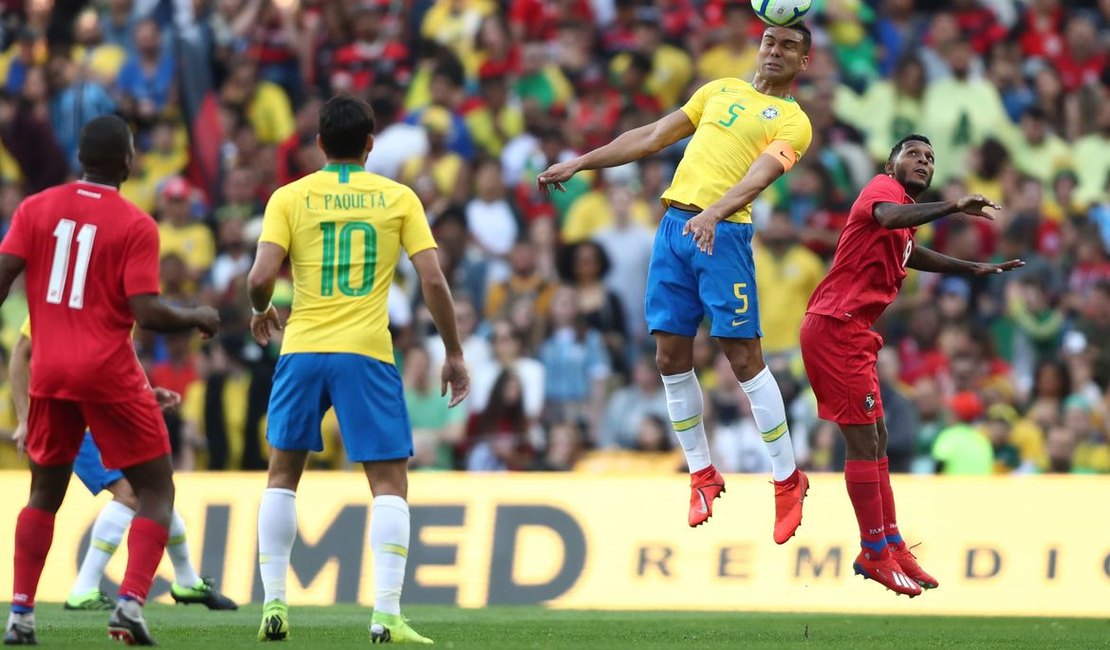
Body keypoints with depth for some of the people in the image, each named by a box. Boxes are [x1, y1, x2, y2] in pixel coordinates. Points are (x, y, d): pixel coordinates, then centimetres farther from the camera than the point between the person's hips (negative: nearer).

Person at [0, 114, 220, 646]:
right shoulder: (136, 225, -7)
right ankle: (131, 603, -12)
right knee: (156, 491, 6)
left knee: (45, 494, 18)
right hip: (109, 372, -4)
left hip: (49, 370, 4)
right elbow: (148, 313, -14)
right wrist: (198, 319, 4)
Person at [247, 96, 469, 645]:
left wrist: (261, 312, 17)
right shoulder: (397, 198, 5)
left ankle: (273, 605, 12)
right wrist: (453, 354, 8)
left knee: (283, 475, 17)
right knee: (390, 482, 3)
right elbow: (433, 279, -1)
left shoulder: (290, 198, 4)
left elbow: (261, 276, -6)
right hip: (367, 353, -1)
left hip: (302, 350, 1)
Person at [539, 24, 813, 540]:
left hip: (723, 233, -6)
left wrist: (715, 212, -34)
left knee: (743, 356, -9)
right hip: (675, 223, 6)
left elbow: (762, 172, -15)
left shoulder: (792, 121, 2)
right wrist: (579, 164, 20)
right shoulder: (721, 90, 21)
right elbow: (652, 137, 23)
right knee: (671, 357, 3)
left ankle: (787, 481, 0)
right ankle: (702, 474, 15)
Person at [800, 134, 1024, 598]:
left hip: (852, 333, 11)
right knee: (863, 439, -8)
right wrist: (954, 207, -46)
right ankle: (876, 554, -4)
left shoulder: (906, 206, 19)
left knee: (876, 436, 15)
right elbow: (888, 217, -36)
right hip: (836, 328, -11)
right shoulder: (884, 189, -10)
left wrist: (976, 269, 40)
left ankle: (891, 545, 23)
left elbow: (910, 253, 41)